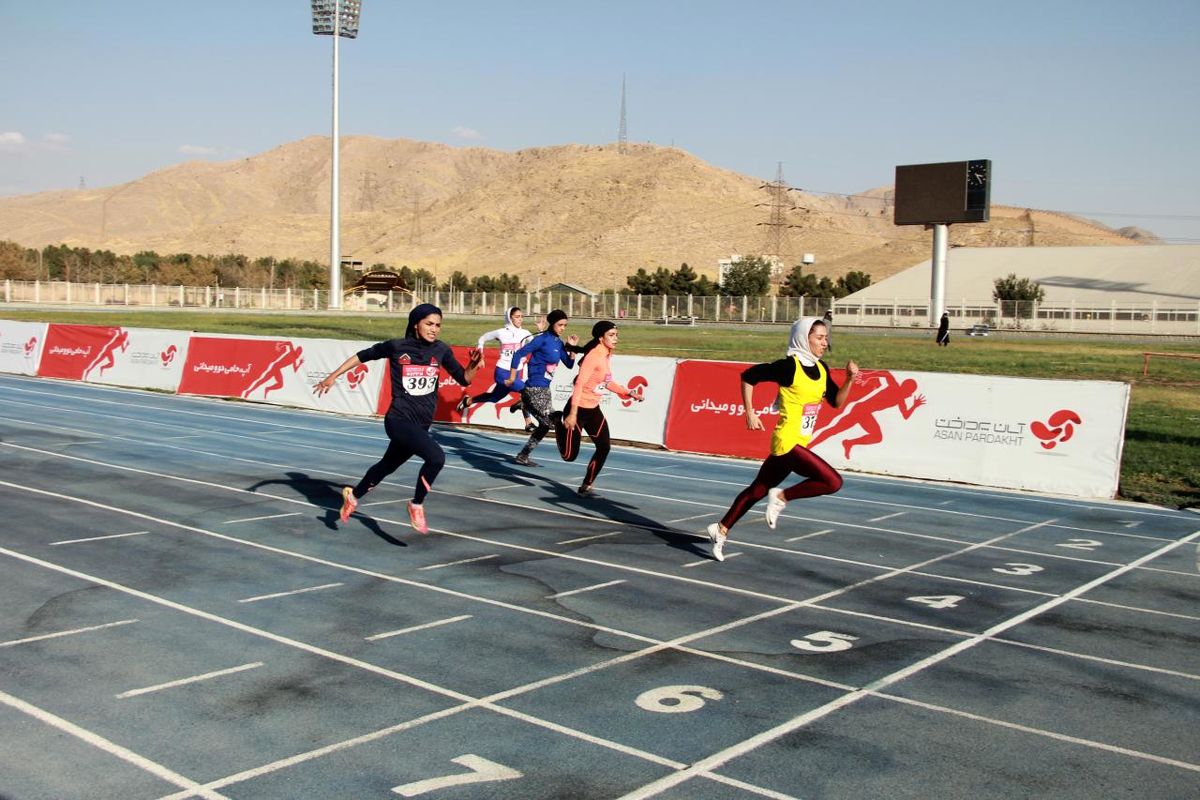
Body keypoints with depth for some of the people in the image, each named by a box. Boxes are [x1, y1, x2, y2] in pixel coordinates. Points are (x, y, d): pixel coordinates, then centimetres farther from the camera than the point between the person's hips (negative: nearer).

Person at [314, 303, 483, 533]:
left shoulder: (441, 350, 0)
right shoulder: (396, 346, -8)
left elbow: (464, 379, 3)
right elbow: (362, 356, 5)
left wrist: (473, 365, -17)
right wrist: (333, 376, 7)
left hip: (421, 425, 6)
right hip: (399, 420, -5)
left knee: (388, 465, 24)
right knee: (436, 457, -27)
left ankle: (354, 495, 51)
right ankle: (416, 505, -4)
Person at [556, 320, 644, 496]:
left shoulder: (607, 355, 5)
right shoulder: (594, 356, -21)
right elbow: (579, 384, -23)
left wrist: (630, 393, 15)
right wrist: (572, 414, -26)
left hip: (594, 409, 8)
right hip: (579, 408, -8)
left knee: (604, 447, -1)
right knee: (569, 455, -2)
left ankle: (586, 487, 12)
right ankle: (559, 424, 29)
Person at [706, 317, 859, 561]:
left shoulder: (821, 369, 9)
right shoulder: (789, 366, -15)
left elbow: (836, 401, 13)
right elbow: (748, 376, -10)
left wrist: (850, 380, -3)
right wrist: (750, 413, -11)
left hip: (797, 444, 8)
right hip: (787, 442, -8)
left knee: (758, 490, 16)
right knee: (833, 481, -17)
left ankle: (721, 529, 26)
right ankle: (782, 496, -1)